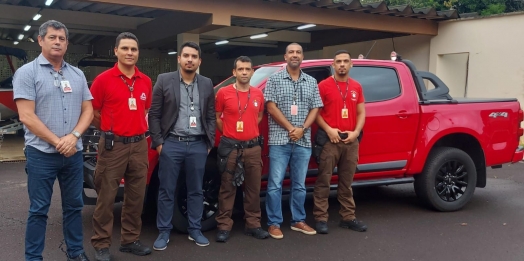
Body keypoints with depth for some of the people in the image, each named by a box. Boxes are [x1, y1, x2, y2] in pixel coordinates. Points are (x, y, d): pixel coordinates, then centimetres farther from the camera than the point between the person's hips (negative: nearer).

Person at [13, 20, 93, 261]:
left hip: (74, 154, 5)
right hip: (41, 154, -4)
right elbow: (26, 116, -11)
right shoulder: (27, 72, -4)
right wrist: (57, 142, -13)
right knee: (39, 210, 4)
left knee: (74, 206, 13)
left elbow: (87, 110, 7)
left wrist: (74, 136, -10)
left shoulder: (77, 75, 10)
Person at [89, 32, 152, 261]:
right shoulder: (103, 79, -5)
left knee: (136, 196, 11)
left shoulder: (146, 82, 9)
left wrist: (138, 130, 12)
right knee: (106, 197, 1)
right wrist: (110, 131, 7)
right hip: (113, 145, -5)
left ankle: (130, 240, 25)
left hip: (139, 145, 5)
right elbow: (92, 113, 1)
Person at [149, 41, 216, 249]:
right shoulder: (164, 81, 0)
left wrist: (210, 142, 5)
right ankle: (164, 232, 16)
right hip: (171, 143, -2)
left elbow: (211, 116, 11)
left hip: (198, 145, 2)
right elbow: (154, 115, 0)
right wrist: (158, 141, -5)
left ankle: (195, 230, 23)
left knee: (196, 191, 11)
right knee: (167, 191, 5)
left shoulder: (207, 84, 8)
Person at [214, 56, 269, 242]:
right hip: (230, 146, -3)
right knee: (227, 187, 2)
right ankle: (224, 226, 11)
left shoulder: (258, 94, 7)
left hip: (253, 147, 3)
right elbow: (217, 117, 6)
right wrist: (228, 133, 5)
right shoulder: (224, 93, -3)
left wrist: (250, 130, 11)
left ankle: (253, 225, 20)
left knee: (253, 187, 8)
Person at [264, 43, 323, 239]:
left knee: (299, 185, 11)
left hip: (303, 141, 4)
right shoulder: (275, 79, 2)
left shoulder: (311, 82, 12)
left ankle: (298, 221, 23)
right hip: (280, 140, -3)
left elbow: (315, 109, 8)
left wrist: (302, 129, -8)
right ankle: (274, 224, 8)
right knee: (275, 184, -2)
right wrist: (290, 128, -11)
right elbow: (271, 107, -5)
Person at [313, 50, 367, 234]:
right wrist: (328, 130, -15)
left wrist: (356, 132, -3)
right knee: (324, 181, -3)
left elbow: (361, 113, 12)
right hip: (329, 139, -4)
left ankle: (348, 217, 20)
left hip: (351, 140, 4)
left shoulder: (356, 87, 12)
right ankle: (321, 218, 3)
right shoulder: (323, 85, -2)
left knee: (347, 182, 12)